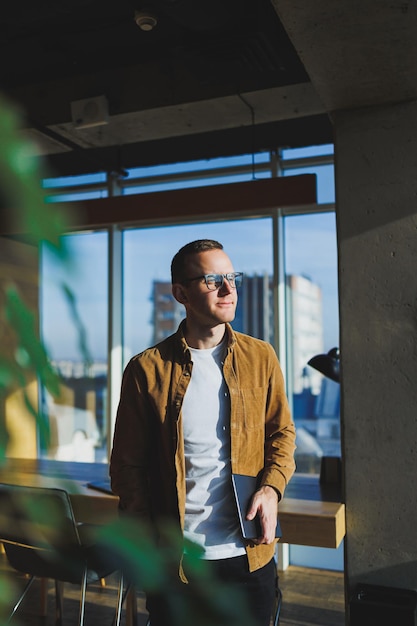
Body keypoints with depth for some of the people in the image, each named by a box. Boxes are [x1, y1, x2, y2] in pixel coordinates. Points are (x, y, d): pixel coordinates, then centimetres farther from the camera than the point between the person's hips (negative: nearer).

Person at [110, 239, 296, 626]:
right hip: (175, 560, -2)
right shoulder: (147, 369, -7)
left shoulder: (261, 357, 0)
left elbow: (282, 432, 9)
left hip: (249, 553, 2)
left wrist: (271, 488, -8)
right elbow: (128, 465, -2)